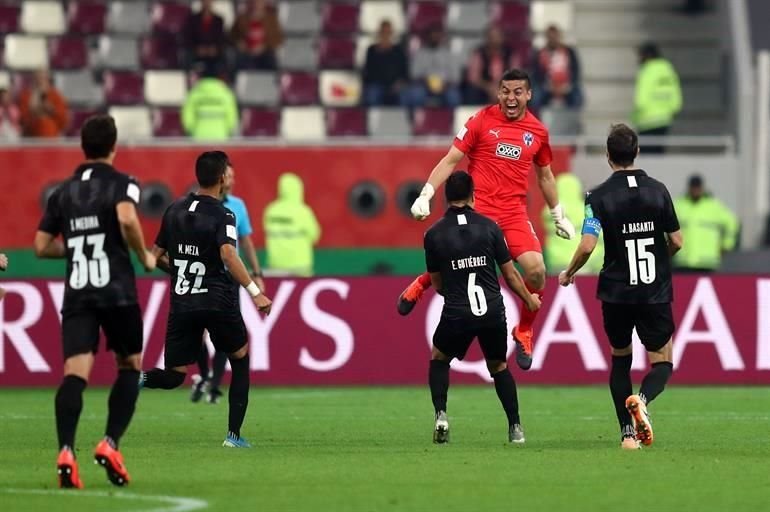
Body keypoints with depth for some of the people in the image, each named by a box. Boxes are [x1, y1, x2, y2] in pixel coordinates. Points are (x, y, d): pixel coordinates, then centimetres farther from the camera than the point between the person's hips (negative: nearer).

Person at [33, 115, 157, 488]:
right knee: (130, 367, 16)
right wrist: (145, 257, -5)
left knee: (75, 372, -9)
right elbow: (127, 219, -21)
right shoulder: (121, 183, 0)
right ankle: (110, 444, 0)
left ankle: (66, 451, -29)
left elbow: (42, 246, 14)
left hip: (77, 294, 3)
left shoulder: (63, 192, 14)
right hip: (117, 290, -3)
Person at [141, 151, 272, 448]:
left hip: (181, 303, 4)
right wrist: (255, 292, -28)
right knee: (241, 359, 19)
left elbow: (157, 254, 16)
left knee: (174, 376, 8)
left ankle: (140, 378, -27)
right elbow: (228, 254, -25)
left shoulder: (175, 210, 10)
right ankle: (233, 434, 12)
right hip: (217, 301, -4)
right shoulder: (222, 215, -8)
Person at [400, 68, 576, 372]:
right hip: (476, 206, -2)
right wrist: (425, 195, -9)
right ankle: (420, 285, 28)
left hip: (514, 212, 2)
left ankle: (524, 333, 8)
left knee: (536, 270, -15)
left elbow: (544, 176, 23)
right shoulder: (482, 120, 0)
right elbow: (450, 160, 0)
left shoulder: (537, 132, 9)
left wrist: (558, 215, 25)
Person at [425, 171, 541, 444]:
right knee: (498, 366, 22)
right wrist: (530, 299, 23)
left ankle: (441, 416, 5)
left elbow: (437, 283, 10)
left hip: (456, 314, -1)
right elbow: (510, 274, 5)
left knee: (439, 359, 24)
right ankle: (515, 428, 15)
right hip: (493, 312, 1)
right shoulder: (489, 227, 0)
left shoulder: (433, 234, 0)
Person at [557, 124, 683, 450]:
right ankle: (642, 399, -24)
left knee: (620, 359, 19)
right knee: (662, 363, 9)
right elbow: (676, 242, 3)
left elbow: (587, 246, -16)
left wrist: (568, 274, 3)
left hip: (616, 294, 0)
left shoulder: (599, 197, -7)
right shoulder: (658, 191, -1)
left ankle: (628, 433, 10)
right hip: (656, 293, 0)